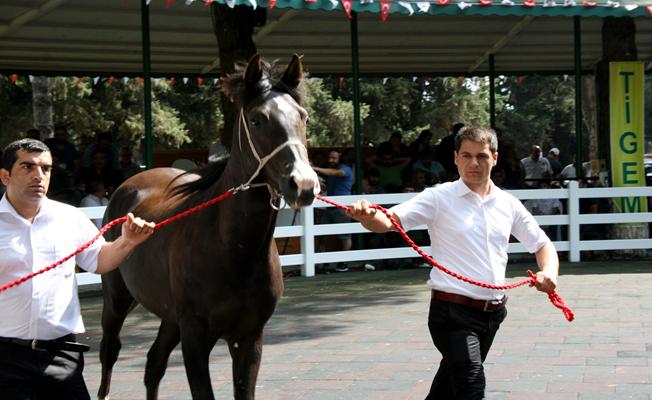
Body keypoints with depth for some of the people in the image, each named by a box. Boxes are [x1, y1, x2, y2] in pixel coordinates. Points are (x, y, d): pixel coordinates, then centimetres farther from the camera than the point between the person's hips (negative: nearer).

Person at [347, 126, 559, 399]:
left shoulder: (508, 204, 9)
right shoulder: (439, 198, -6)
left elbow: (542, 245, 16)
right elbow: (390, 221, -17)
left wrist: (549, 271, -6)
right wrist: (367, 216, -40)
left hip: (493, 313, 6)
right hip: (453, 311, -6)